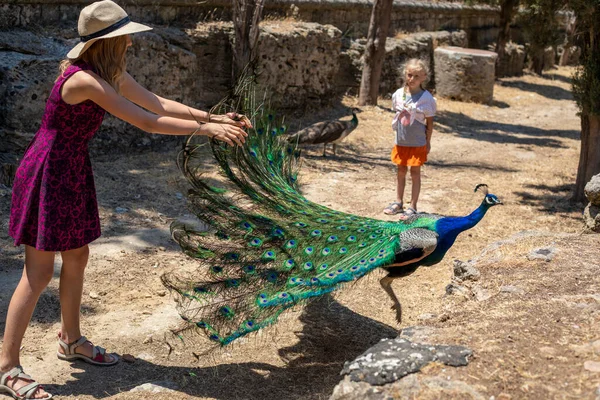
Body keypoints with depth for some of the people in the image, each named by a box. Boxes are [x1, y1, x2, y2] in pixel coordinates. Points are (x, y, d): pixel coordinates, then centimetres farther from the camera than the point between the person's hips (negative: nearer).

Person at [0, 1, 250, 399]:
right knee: (40, 272, -3)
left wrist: (213, 116, -2)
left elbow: (158, 103, 4)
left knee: (77, 258, 18)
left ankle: (71, 340, 37)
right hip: (48, 174, -9)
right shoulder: (84, 80, -26)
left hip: (73, 171, 9)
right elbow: (146, 122, -26)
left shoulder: (112, 73, 3)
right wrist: (206, 129, -21)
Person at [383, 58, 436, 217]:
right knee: (401, 171, 15)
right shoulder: (399, 94, -2)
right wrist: (398, 133, 8)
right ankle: (398, 202, 29)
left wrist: (428, 142, -3)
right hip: (401, 142, 4)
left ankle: (412, 207, 15)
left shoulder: (426, 97, -13)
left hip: (418, 143, -4)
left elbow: (429, 122, -6)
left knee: (415, 173, 6)